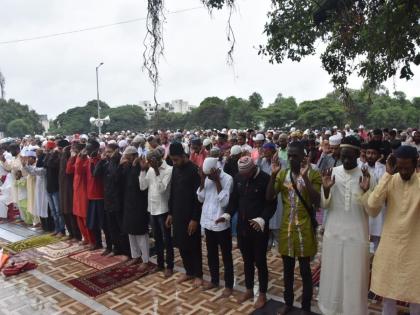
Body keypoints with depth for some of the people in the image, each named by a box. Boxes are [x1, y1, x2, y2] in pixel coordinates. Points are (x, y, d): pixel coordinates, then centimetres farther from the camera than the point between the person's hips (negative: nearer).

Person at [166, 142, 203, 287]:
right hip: (178, 214, 7)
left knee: (194, 246, 5)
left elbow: (198, 197, -16)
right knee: (181, 245, 13)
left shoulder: (194, 170, -15)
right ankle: (189, 272, 29)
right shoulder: (175, 169, 6)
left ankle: (198, 274, 21)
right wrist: (170, 213, 12)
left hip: (191, 215, -6)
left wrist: (195, 218, -17)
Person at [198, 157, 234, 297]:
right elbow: (200, 198, 1)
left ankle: (229, 285, 22)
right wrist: (202, 180, -11)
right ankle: (214, 280, 36)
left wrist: (217, 181, -23)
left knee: (226, 255, 8)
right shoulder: (207, 178, 2)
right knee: (211, 254, 19)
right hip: (208, 222, 6)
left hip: (221, 223, -6)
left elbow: (225, 202, -22)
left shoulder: (227, 179, -16)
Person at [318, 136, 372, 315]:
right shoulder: (332, 173, -1)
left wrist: (366, 191, -24)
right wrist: (326, 189, -17)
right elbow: (324, 205, 1)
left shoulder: (366, 176, -6)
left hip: (357, 234, -1)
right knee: (332, 273, 12)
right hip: (333, 232, 2)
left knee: (354, 277, 8)